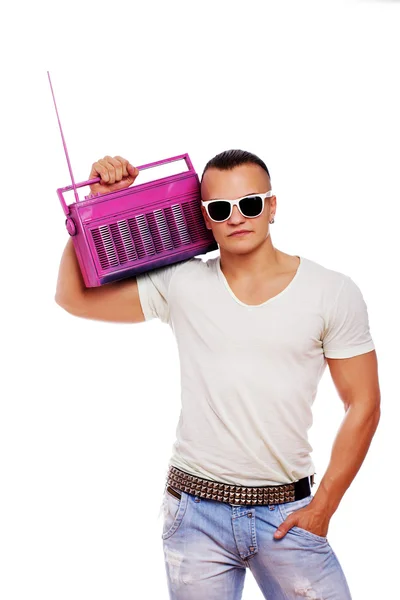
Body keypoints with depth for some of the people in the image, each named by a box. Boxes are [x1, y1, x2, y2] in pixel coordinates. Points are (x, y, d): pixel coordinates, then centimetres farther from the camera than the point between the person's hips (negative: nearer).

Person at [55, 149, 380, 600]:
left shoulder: (333, 293, -3)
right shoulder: (181, 284, 0)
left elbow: (362, 405, 0)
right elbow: (73, 297, 3)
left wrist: (323, 507, -4)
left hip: (288, 512, 0)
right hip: (195, 513, 1)